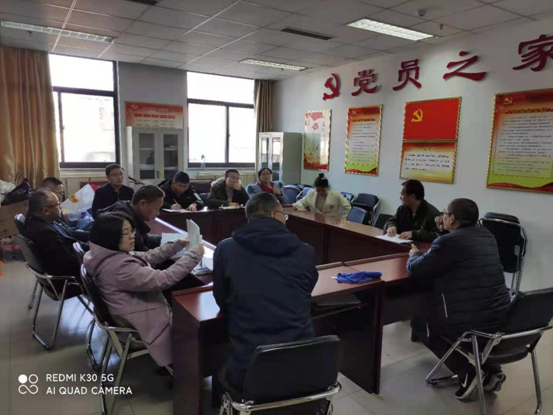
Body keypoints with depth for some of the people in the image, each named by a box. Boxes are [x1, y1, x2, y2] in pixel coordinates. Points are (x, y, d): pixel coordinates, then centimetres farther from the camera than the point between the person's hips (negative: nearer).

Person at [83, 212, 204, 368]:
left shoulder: (113, 255, -2)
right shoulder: (119, 267, -32)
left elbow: (148, 257, 7)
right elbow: (165, 279, -32)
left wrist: (178, 244, -1)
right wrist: (195, 254, -26)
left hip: (136, 308, 9)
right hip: (144, 321, -9)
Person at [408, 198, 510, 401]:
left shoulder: (449, 241, -16)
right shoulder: (487, 236, 8)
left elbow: (415, 269, -10)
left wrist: (414, 254, 11)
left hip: (471, 321, -8)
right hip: (500, 316, 8)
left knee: (419, 322, 17)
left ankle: (466, 372, 5)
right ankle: (491, 368, 23)